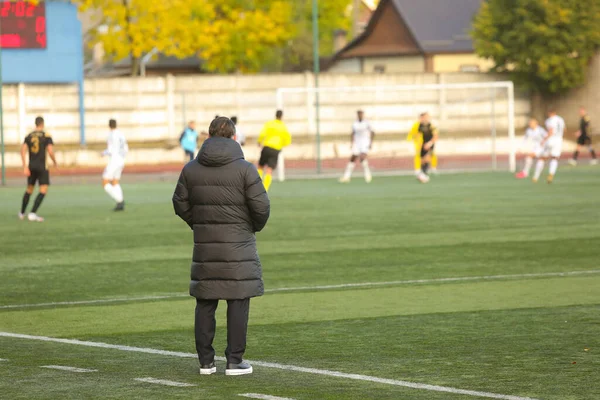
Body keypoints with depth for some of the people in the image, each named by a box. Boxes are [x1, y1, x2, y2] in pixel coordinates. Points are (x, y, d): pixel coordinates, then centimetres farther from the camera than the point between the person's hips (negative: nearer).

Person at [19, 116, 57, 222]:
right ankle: (32, 214, -22)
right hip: (42, 166, -5)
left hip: (31, 166, 5)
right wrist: (55, 162, 4)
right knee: (43, 191, -7)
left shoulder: (29, 136, 7)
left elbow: (23, 150, -4)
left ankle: (22, 213, 30)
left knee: (29, 190, 22)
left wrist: (25, 167, -5)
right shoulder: (46, 136, -6)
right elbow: (50, 151, -16)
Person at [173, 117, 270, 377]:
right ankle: (235, 361, 1)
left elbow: (180, 204, 5)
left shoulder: (191, 169, 2)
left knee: (205, 303, 10)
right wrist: (255, 226, 10)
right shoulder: (244, 169, -8)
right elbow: (261, 206, -10)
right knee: (238, 302, 2)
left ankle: (206, 361, 10)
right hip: (238, 245, -3)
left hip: (204, 246, 3)